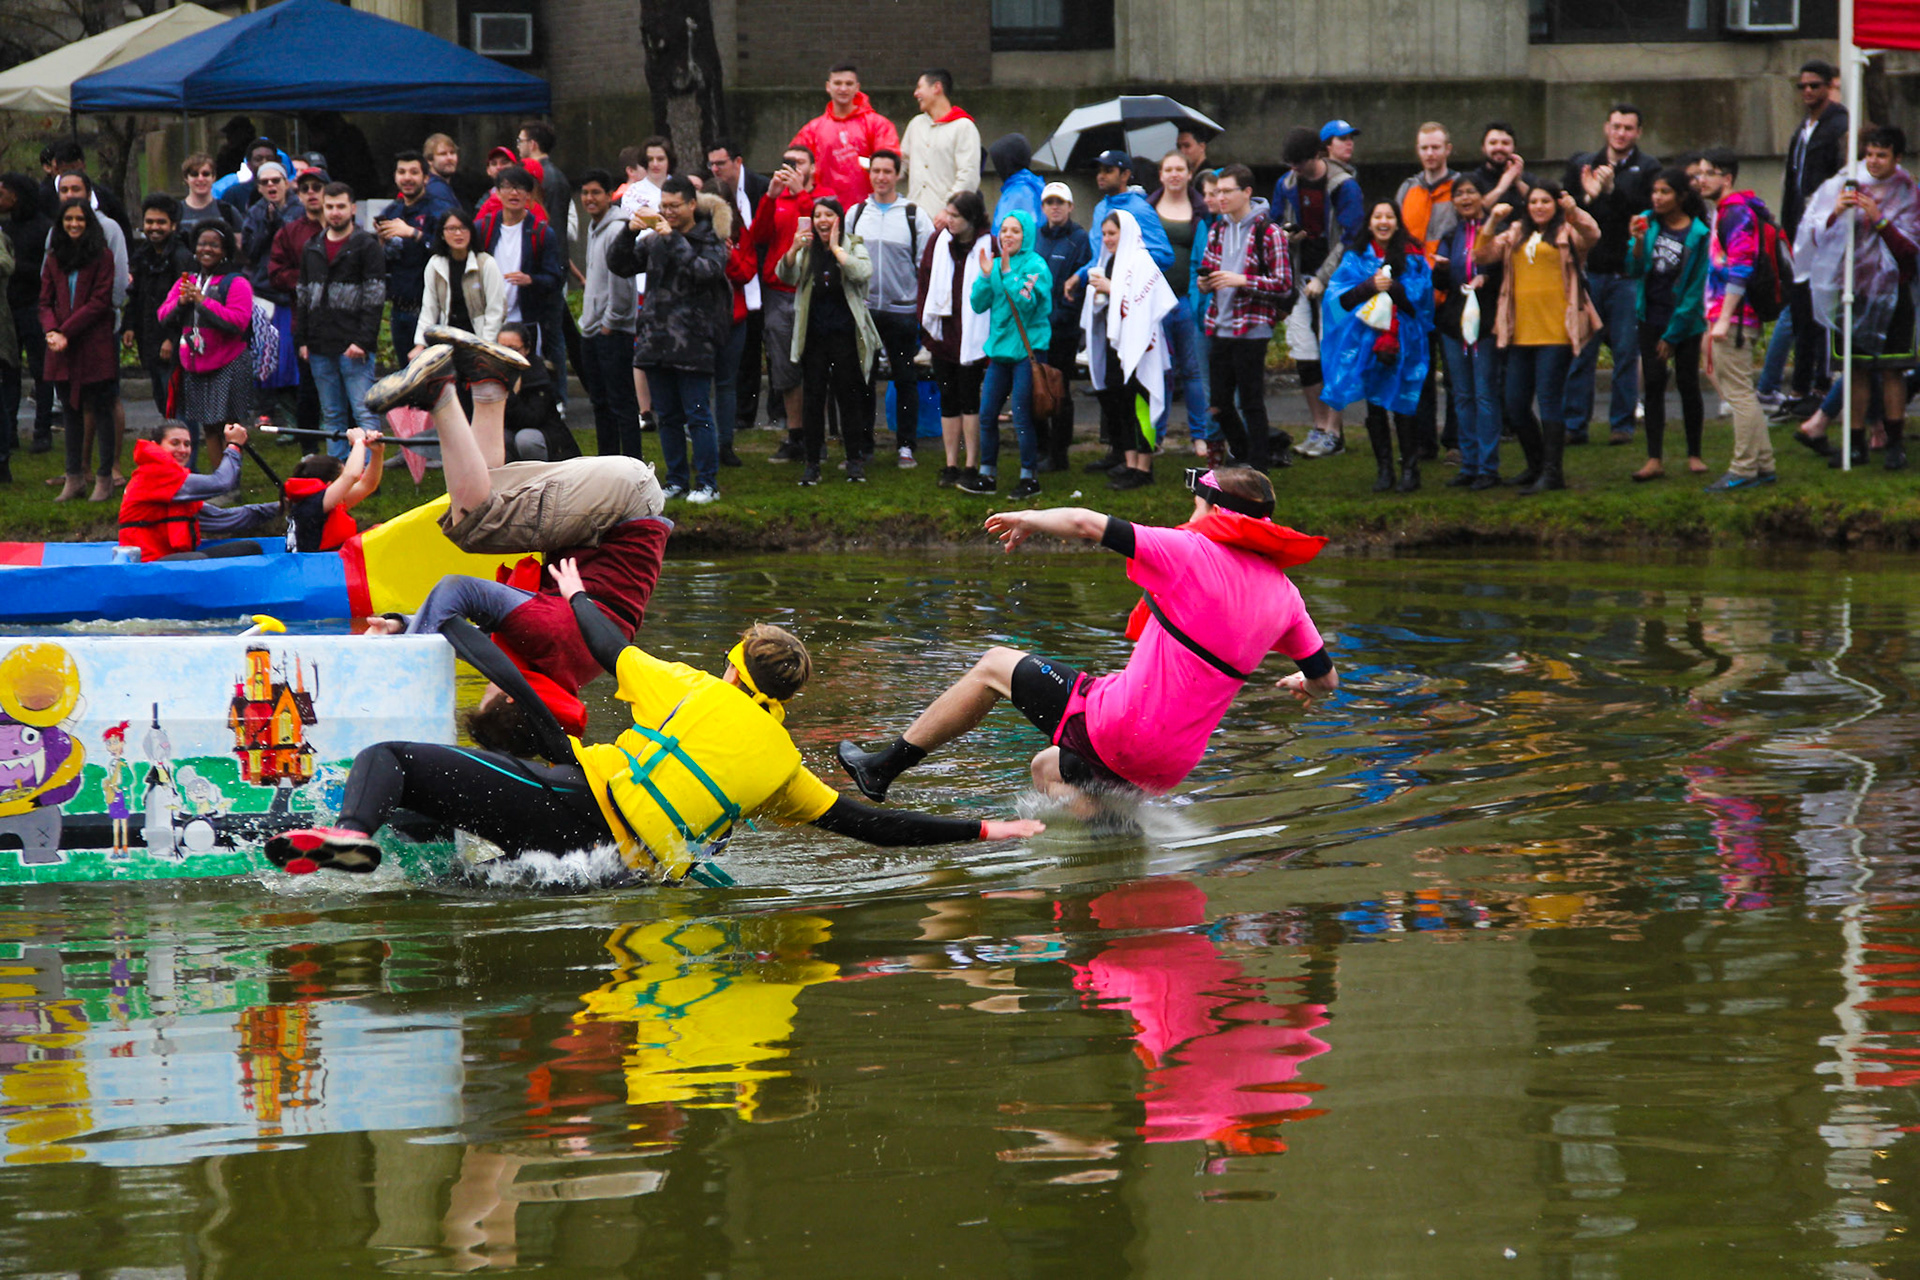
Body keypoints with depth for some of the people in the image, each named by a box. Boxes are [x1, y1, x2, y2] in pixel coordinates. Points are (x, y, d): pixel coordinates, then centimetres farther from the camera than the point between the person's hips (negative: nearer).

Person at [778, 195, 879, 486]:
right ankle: (812, 462, 7)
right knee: (813, 398, 3)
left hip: (845, 335, -2)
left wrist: (836, 248, -16)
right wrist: (794, 250, -22)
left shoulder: (854, 248, 1)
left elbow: (863, 273, -18)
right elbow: (786, 276, -6)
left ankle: (855, 459, 9)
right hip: (813, 336, 3)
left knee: (848, 396, 1)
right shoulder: (807, 251, 9)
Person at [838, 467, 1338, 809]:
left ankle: (885, 767, 18)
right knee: (1048, 768, 32)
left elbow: (1084, 524, -12)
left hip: (1119, 726, -6)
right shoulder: (1282, 592, 5)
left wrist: (1027, 520, 8)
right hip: (1172, 764, 6)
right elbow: (1327, 681, 15)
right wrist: (1300, 684, 39)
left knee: (994, 666, 16)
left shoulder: (1192, 552, -11)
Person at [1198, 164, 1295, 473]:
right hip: (1220, 328, 7)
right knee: (1220, 402, 9)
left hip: (1251, 329, -7)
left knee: (1251, 402, -2)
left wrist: (1242, 280, -20)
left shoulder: (1268, 232, -7)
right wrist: (1205, 283, 0)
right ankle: (1245, 457, 26)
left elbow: (1284, 285, -10)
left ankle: (1257, 469, 6)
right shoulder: (1217, 230, 13)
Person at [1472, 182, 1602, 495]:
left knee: (1549, 399, -10)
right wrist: (1492, 222, -5)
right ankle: (1536, 466, 24)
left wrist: (1573, 210, -34)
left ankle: (1552, 472, -9)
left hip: (1555, 331, -6)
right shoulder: (1515, 236, 18)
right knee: (1515, 404, 8)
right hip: (1521, 333, 6)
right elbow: (1482, 256, 8)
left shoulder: (1567, 233, 3)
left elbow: (1591, 235, -18)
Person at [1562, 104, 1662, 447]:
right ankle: (1575, 425, 7)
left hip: (1626, 274, -2)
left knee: (1626, 352, 0)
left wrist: (1612, 190, -19)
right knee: (1579, 352, 2)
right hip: (1587, 271, 2)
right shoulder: (1581, 164, 13)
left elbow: (1648, 211, -11)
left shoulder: (1647, 169, 3)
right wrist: (1587, 197, -10)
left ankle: (1622, 424, 7)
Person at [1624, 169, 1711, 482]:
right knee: (1654, 383, -1)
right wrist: (1638, 244, -21)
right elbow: (1634, 271, -1)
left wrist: (1672, 335, -8)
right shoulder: (1648, 223, -1)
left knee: (1687, 383, 1)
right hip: (1651, 316, 3)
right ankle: (1654, 459, -3)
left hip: (1684, 320, -3)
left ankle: (1694, 454, 15)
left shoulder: (1698, 234, -12)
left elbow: (1695, 288, -9)